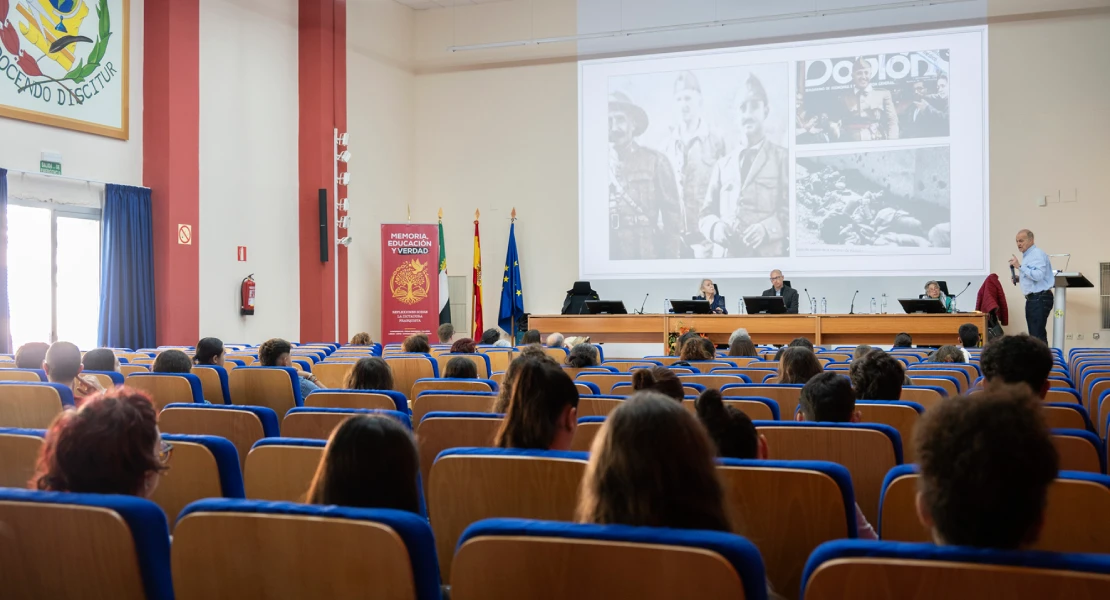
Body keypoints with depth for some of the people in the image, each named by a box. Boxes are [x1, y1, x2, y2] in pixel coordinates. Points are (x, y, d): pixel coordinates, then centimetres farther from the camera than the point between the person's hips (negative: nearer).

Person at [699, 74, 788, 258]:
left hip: (765, 257, -3)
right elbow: (706, 213, 16)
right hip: (724, 256, 3)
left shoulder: (783, 158, 8)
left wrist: (766, 229, -17)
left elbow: (794, 209, 0)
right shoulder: (723, 165, 19)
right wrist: (717, 228, -6)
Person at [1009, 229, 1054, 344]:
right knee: (1034, 335, 11)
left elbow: (1038, 275, -25)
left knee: (1038, 335, -14)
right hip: (1032, 299, 10)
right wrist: (1020, 279, 10)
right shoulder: (1027, 256, 19)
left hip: (1040, 299, -10)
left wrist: (1019, 266, -24)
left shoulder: (1037, 254, -12)